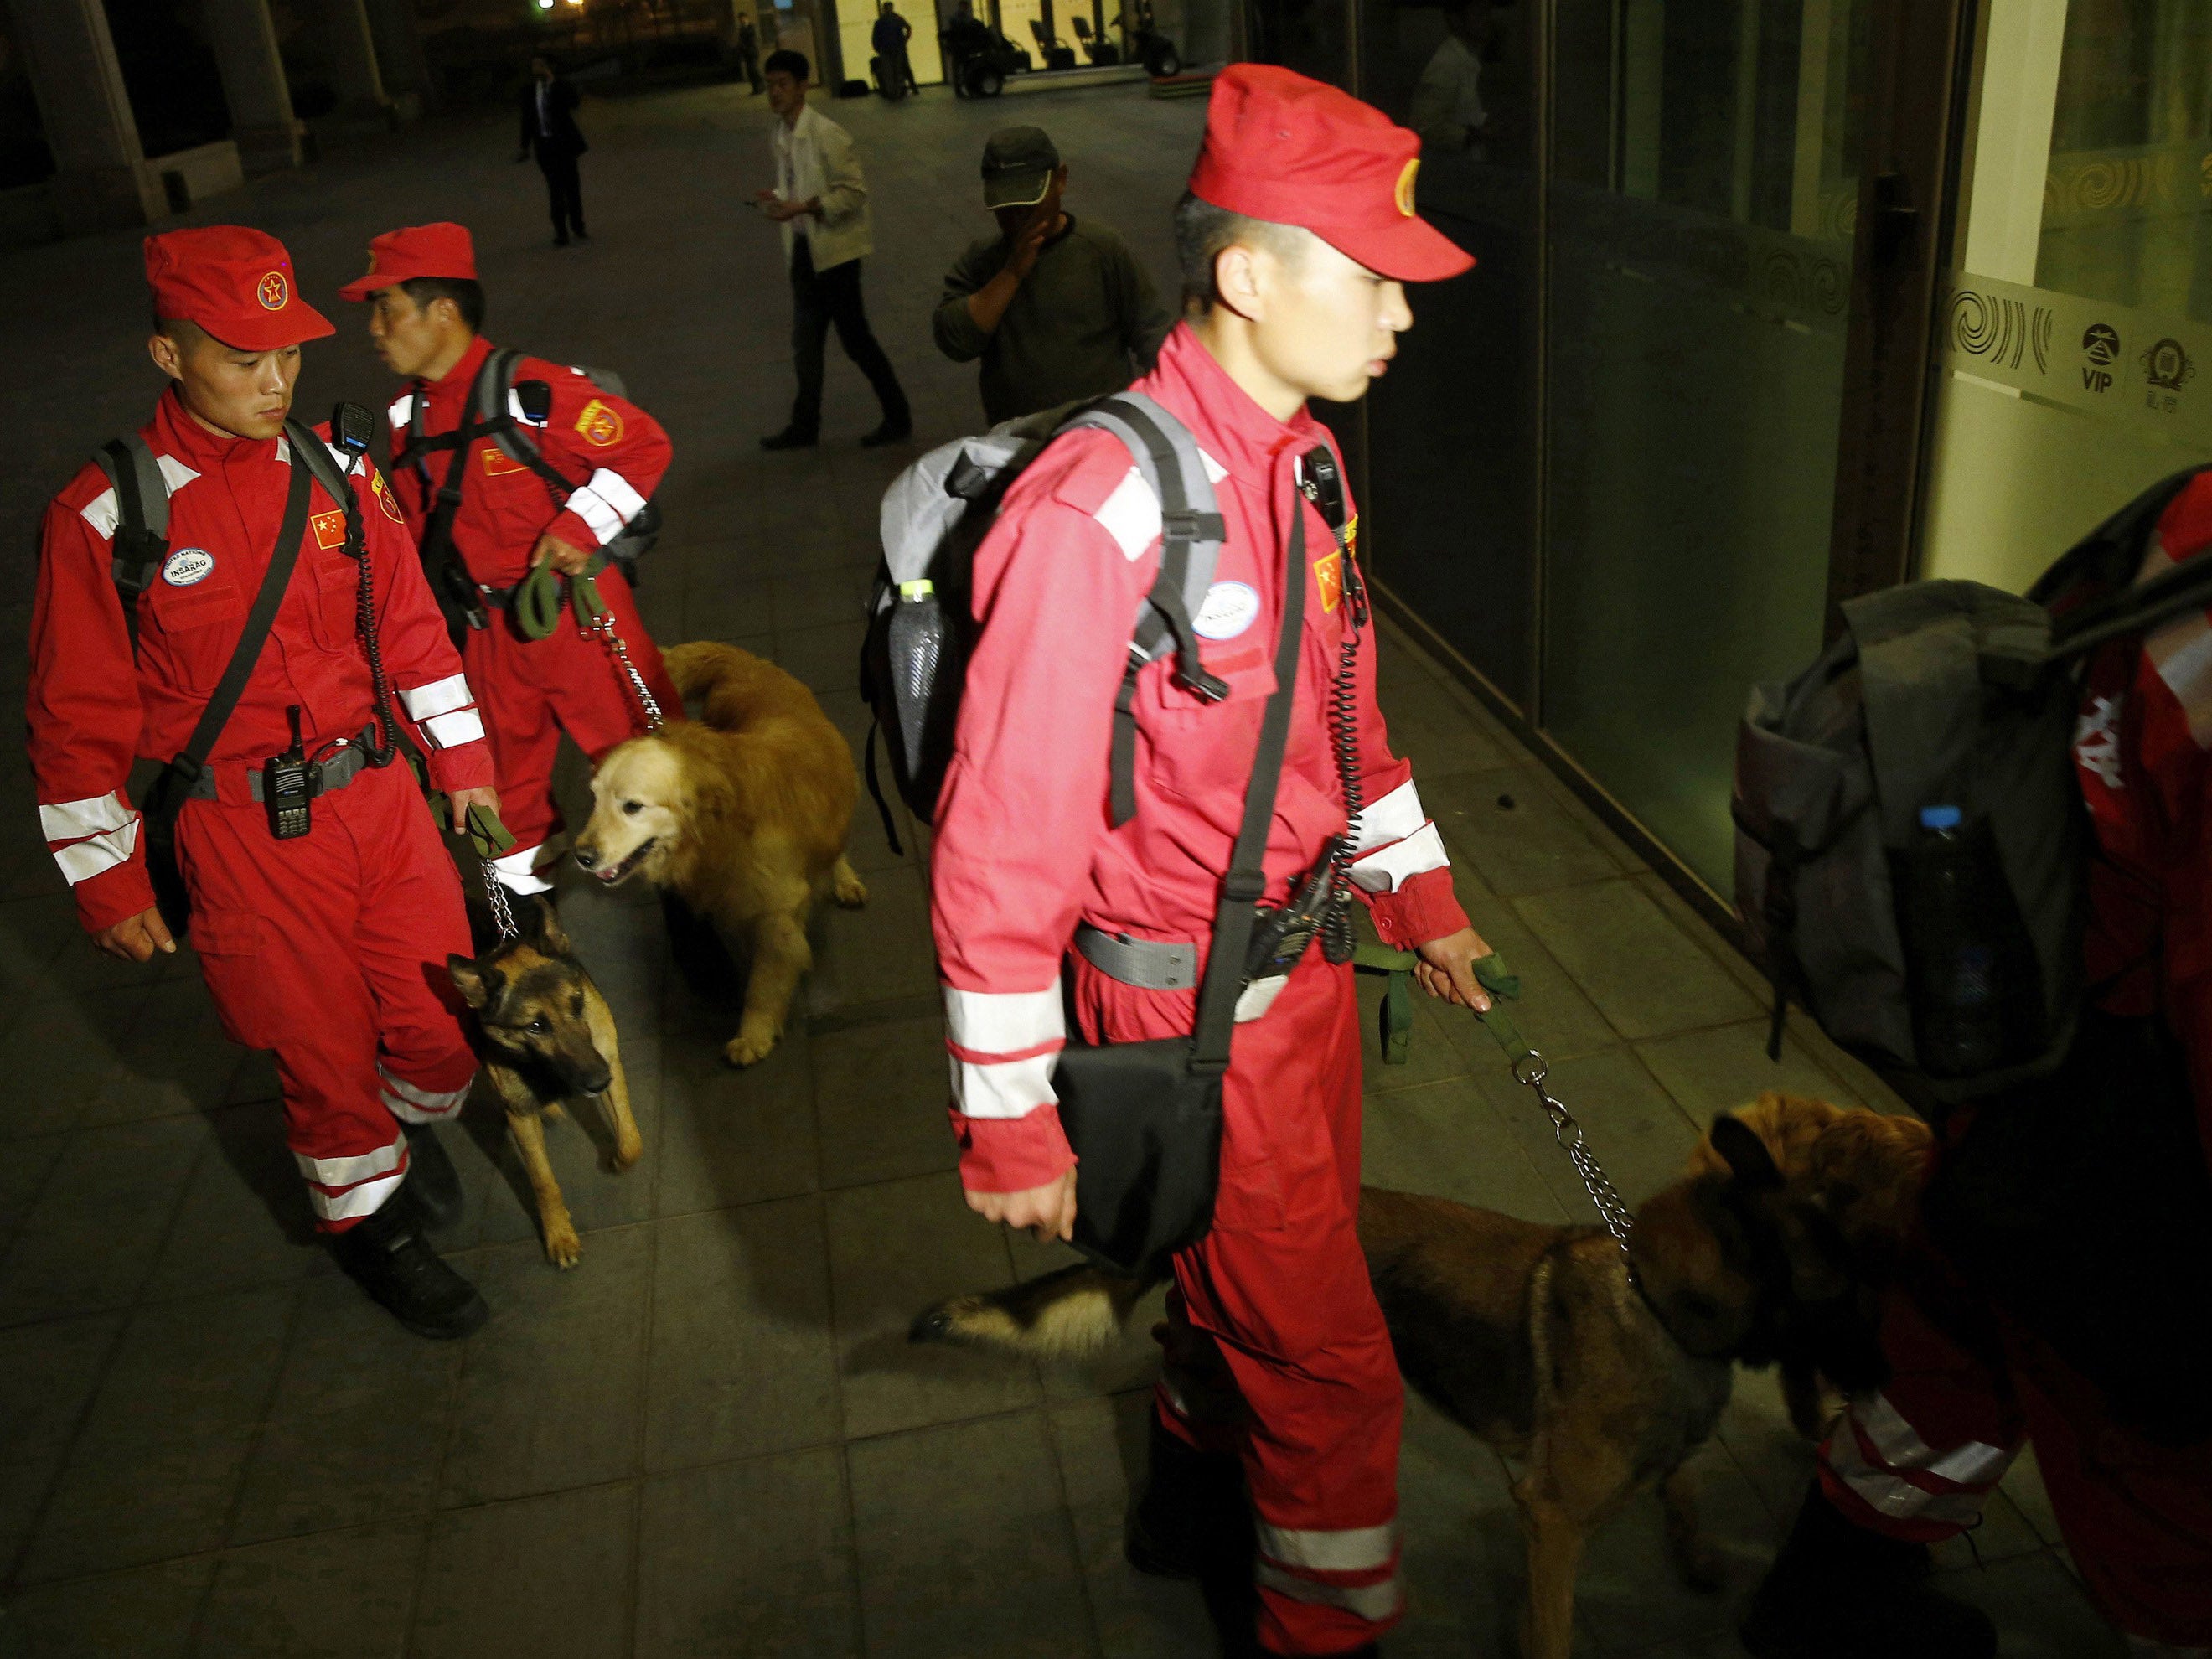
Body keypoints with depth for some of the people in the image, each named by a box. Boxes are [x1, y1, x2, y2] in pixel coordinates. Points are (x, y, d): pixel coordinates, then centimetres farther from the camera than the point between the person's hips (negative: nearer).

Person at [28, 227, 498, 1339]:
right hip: (244, 838, -4)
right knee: (323, 1049, 9)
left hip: (381, 795, 4)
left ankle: (408, 1124, 46)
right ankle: (367, 1216, 36)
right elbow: (79, 722, -6)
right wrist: (107, 883, -3)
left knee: (446, 1023, 11)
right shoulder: (103, 517, -11)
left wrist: (463, 759, 14)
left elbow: (410, 622, 12)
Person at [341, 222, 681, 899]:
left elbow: (643, 445, -18)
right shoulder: (409, 416, 3)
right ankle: (524, 872, 40)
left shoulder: (533, 390, -20)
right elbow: (418, 527, 13)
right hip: (489, 622, 7)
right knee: (507, 753, 20)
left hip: (577, 609, -7)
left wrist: (580, 528, -21)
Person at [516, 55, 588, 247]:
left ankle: (578, 227, 19)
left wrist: (551, 80, -22)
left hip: (564, 142, -2)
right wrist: (525, 147, 8)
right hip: (544, 144, 2)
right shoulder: (529, 90, 5)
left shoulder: (563, 85, -4)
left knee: (571, 185, 5)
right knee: (555, 188, 4)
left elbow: (573, 103, -24)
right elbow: (527, 118, 10)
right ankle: (560, 232, 6)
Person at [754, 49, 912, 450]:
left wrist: (802, 207, -24)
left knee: (854, 337, 0)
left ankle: (898, 418, 14)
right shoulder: (780, 136, 7)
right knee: (805, 341, 14)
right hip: (803, 249, 8)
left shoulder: (826, 134, -16)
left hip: (834, 249, -8)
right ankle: (805, 427, 25)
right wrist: (778, 200, -4)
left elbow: (854, 191, -18)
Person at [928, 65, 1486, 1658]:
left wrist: (1420, 895, 18)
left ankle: (1198, 1489, 54)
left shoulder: (1300, 460, 1)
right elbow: (1003, 839, -24)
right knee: (1329, 1355, 8)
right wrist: (1010, 1121, -19)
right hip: (1193, 1013, -8)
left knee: (1252, 1274, 27)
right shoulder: (1099, 514, -27)